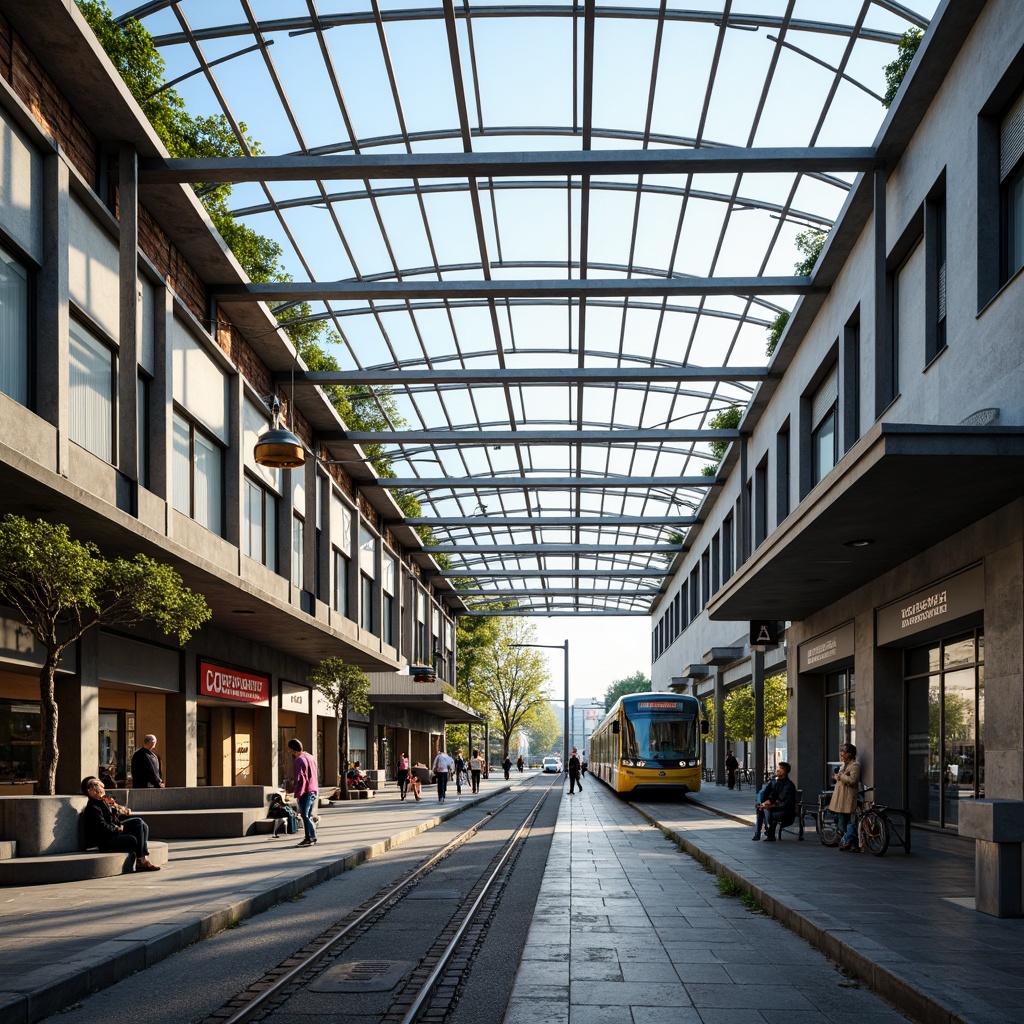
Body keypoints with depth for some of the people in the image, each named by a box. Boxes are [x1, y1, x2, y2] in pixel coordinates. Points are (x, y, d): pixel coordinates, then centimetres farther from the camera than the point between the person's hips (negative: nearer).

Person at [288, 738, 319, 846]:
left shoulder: (299, 760, -14)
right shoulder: (311, 757, 13)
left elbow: (300, 779, -19)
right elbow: (317, 774, 19)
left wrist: (297, 794, -15)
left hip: (305, 792, -9)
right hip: (314, 790, 9)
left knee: (305, 816, -5)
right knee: (308, 815, 15)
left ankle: (313, 838, -7)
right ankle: (308, 837, 17)